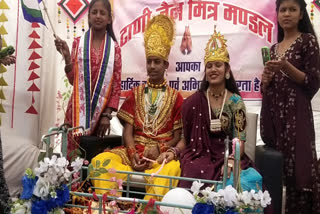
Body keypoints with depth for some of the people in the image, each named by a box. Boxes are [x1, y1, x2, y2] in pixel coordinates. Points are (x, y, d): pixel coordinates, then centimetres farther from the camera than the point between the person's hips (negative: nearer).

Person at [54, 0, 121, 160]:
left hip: (101, 110, 0)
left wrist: (107, 114, -5)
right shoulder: (78, 43, 3)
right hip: (79, 108, 0)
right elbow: (73, 80, 0)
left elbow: (116, 84, 0)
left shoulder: (113, 48, 1)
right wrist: (66, 56, -14)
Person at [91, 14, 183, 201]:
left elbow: (178, 136, 3)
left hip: (164, 151, -2)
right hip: (134, 149, 3)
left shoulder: (175, 97, 8)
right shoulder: (135, 94, 15)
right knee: (100, 160, -25)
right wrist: (133, 154, -14)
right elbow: (127, 130, 5)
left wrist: (159, 149, -16)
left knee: (173, 168, -38)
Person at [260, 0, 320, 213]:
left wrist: (286, 67, -19)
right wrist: (265, 80, -1)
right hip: (272, 113, 6)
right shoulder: (273, 48, 17)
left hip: (295, 113, -5)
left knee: (297, 168, -7)